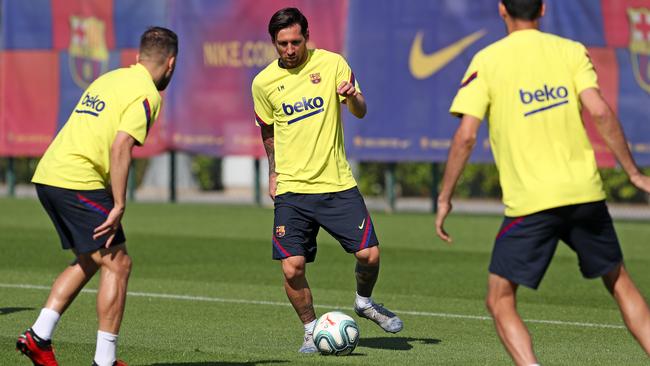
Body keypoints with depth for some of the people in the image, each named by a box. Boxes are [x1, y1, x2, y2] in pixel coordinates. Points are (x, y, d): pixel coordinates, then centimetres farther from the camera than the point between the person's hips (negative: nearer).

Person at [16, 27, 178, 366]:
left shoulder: (109, 79, 19)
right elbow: (120, 148, -19)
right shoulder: (147, 94, -7)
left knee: (88, 261, 20)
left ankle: (38, 337, 12)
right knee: (117, 264, -1)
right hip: (79, 182, -9)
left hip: (46, 176, 9)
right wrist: (119, 206, -17)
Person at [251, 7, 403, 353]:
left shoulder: (331, 63, -1)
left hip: (338, 184, 0)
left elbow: (360, 112, -4)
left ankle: (364, 302, 24)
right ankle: (311, 330, 12)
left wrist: (352, 97, -25)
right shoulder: (264, 83, 2)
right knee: (292, 268, -11)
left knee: (369, 254, -8)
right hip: (291, 189, 0)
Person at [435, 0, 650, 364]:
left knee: (500, 301, 5)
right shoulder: (572, 51, 5)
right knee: (620, 283, 20)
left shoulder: (487, 61, 0)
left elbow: (466, 136, -7)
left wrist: (445, 198, 2)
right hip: (585, 192, 3)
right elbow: (601, 112, -7)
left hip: (530, 201, -3)